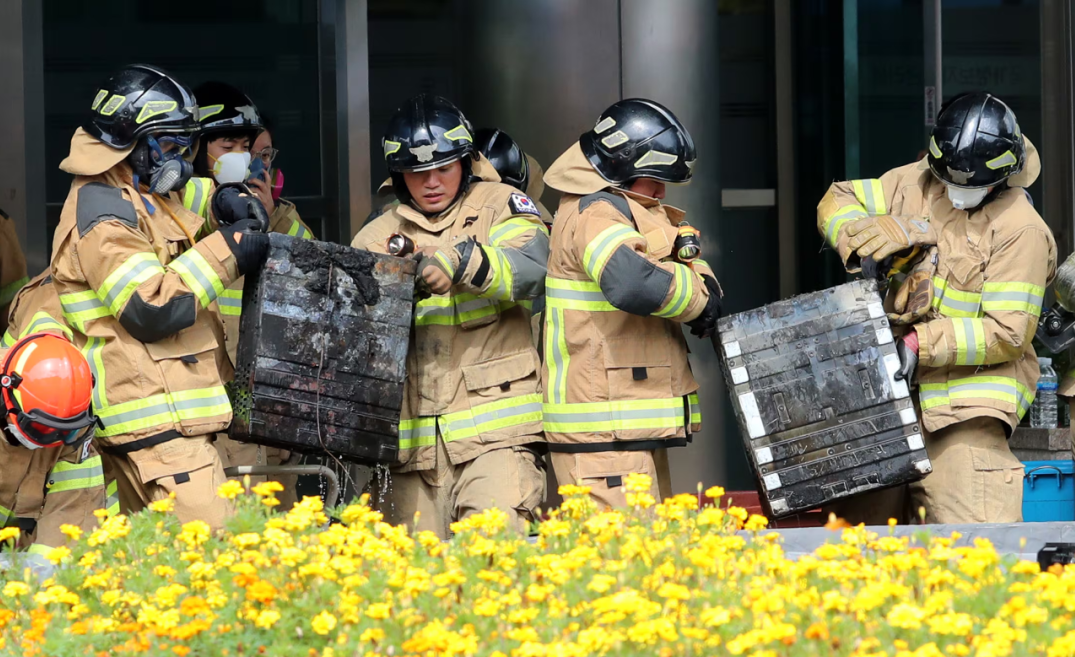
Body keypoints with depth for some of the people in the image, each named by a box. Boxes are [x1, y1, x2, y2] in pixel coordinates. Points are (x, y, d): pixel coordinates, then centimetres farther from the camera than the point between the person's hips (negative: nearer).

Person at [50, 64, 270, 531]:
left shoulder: (143, 194, 17)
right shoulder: (101, 213, -13)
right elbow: (152, 309, -21)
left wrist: (228, 203, 13)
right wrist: (228, 249, -16)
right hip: (157, 421, -10)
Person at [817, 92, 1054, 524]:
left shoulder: (1022, 232, -10)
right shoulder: (917, 185, 8)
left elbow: (1007, 334, -14)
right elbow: (839, 201, 15)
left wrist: (924, 344, -22)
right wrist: (862, 245, -6)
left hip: (970, 402, -6)